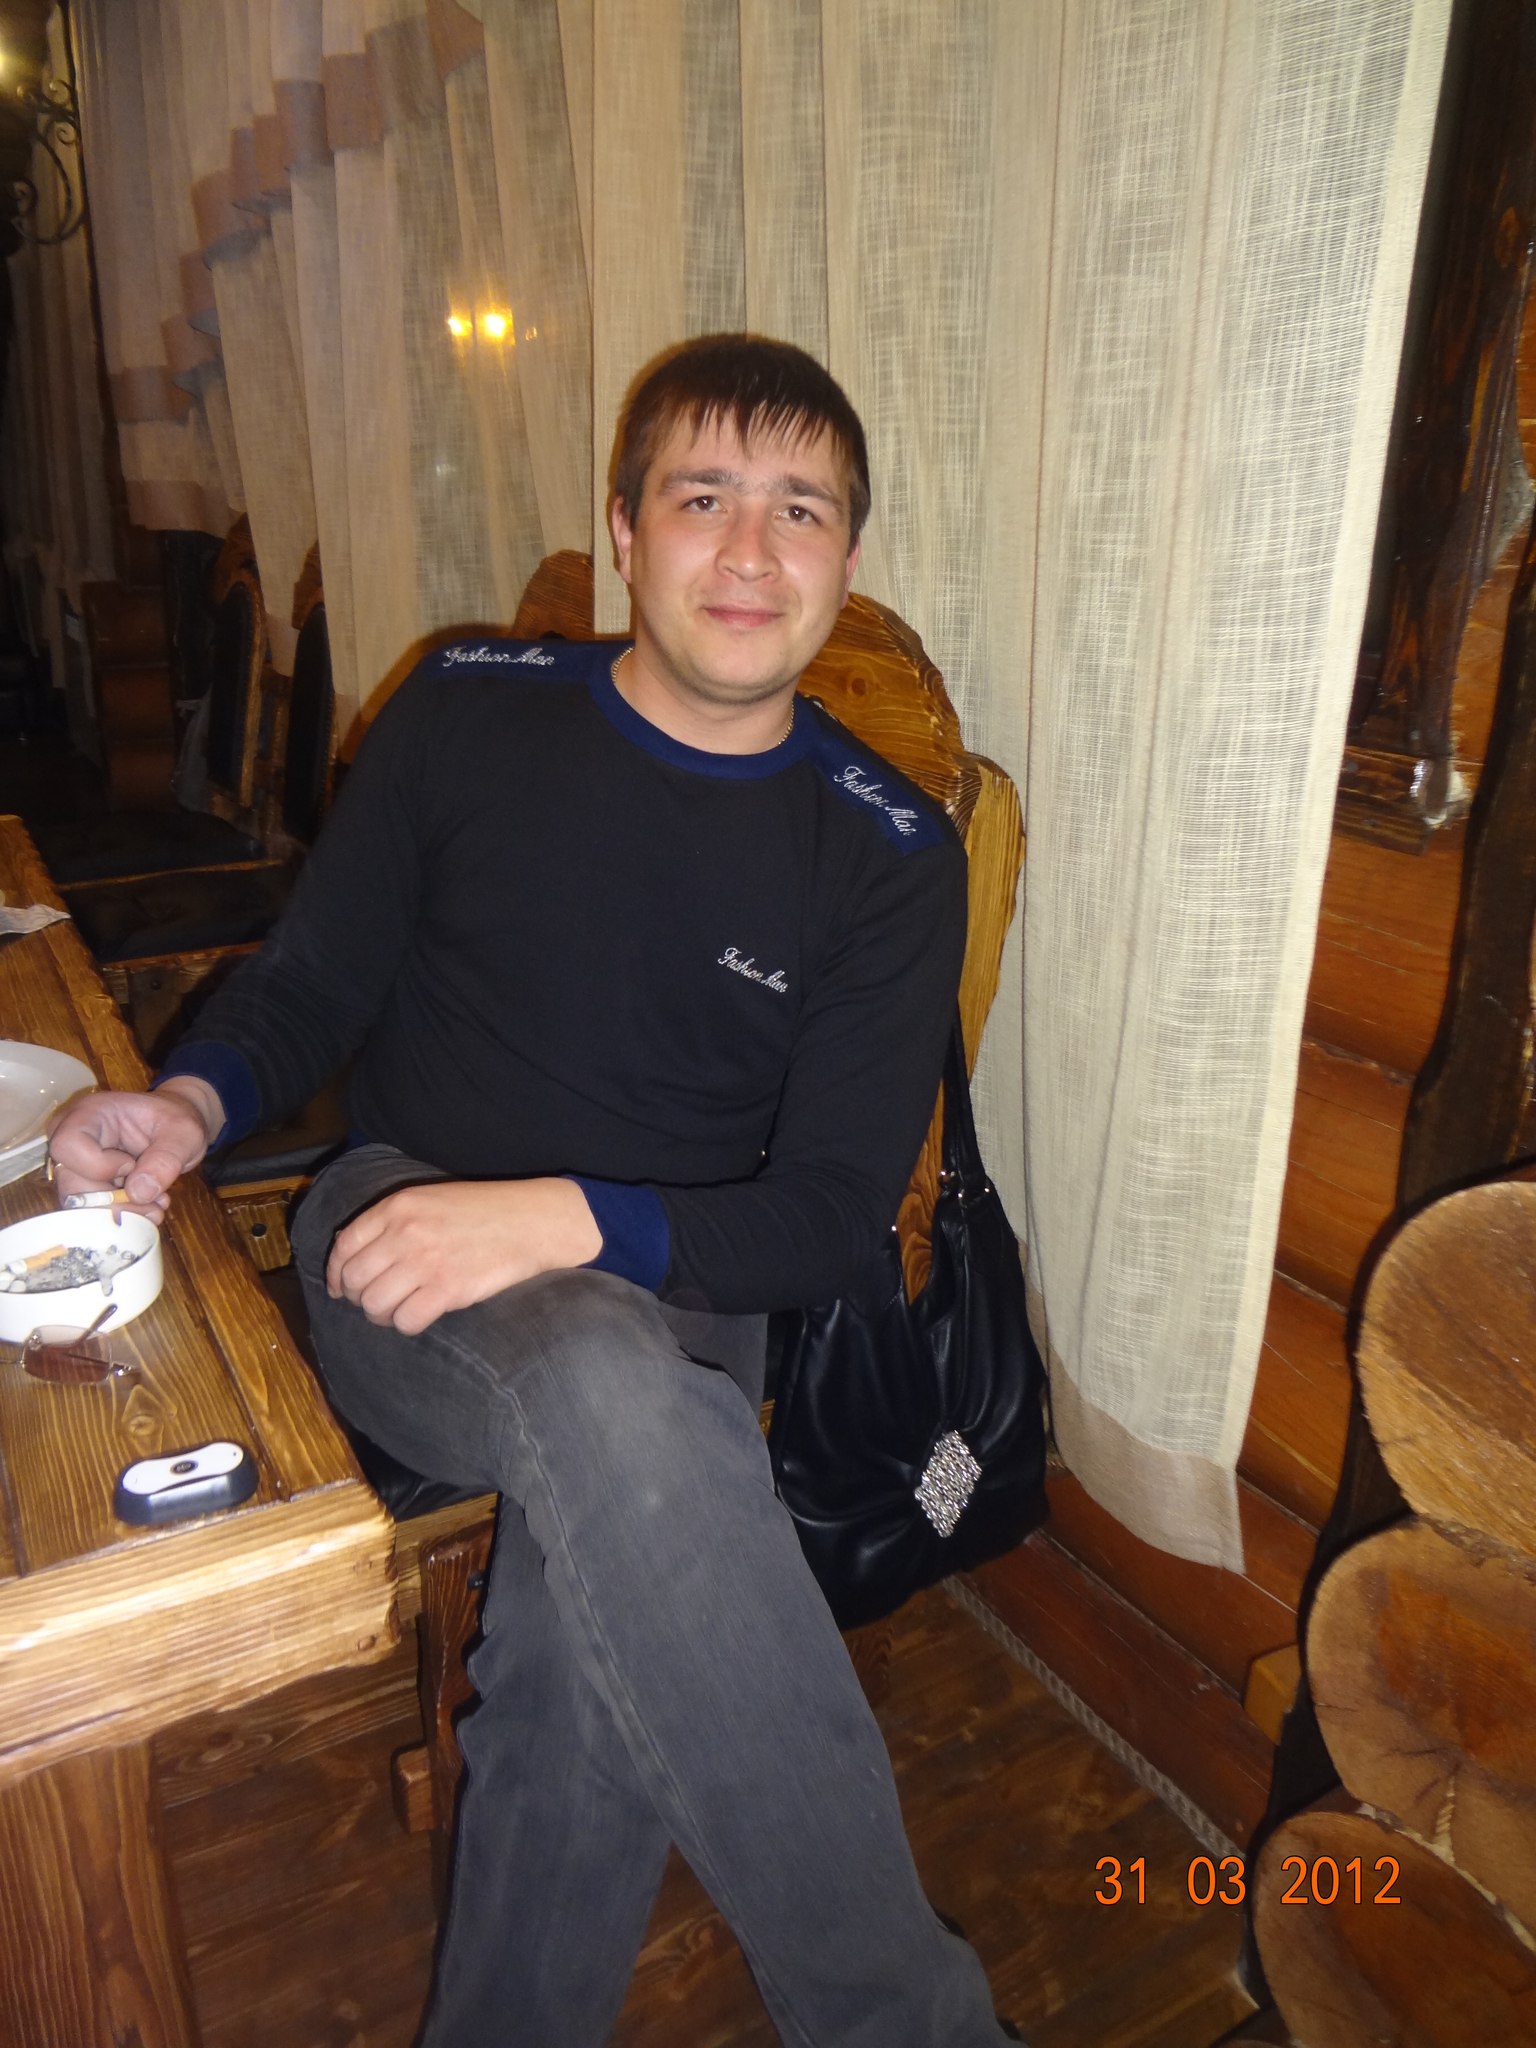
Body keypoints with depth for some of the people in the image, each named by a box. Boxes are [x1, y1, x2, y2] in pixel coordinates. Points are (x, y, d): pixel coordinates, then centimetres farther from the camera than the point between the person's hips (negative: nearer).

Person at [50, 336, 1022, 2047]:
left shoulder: (888, 856, -1)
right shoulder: (468, 713, 2)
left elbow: (829, 1215, -6)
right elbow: (311, 981, 10)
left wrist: (567, 1216, -23)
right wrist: (192, 1101, -13)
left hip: (666, 1302, 1)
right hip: (396, 1236, 0)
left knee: (604, 1579, -34)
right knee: (606, 1400, -35)